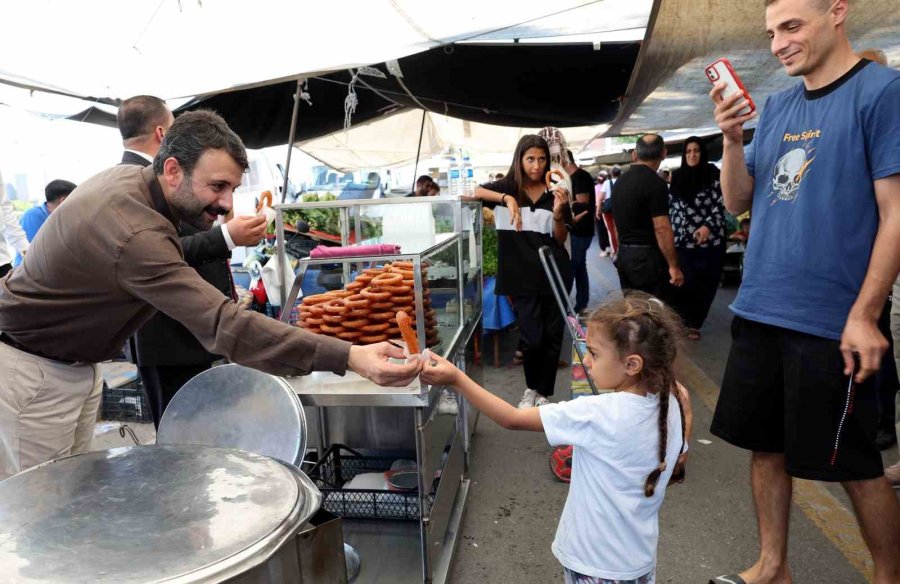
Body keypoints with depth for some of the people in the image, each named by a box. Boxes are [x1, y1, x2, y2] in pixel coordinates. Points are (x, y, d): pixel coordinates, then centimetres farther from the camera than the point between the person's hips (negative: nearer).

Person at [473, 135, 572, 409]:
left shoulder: (554, 192, 6)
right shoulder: (506, 187, 2)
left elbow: (561, 239, 6)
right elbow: (470, 191, -14)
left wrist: (558, 213, -13)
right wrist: (506, 198, -24)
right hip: (522, 276, -2)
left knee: (553, 337, 7)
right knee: (532, 337, -4)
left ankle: (544, 394, 24)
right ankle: (531, 389, 24)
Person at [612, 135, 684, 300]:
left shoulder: (620, 181, 10)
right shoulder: (655, 183, -15)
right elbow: (662, 229, -19)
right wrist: (674, 266, -15)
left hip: (624, 254, 8)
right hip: (647, 256, -8)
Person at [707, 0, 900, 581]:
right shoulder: (776, 106, 11)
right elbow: (739, 202, 9)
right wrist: (732, 138, -7)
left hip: (830, 321, -6)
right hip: (759, 311, 6)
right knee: (767, 446, 14)